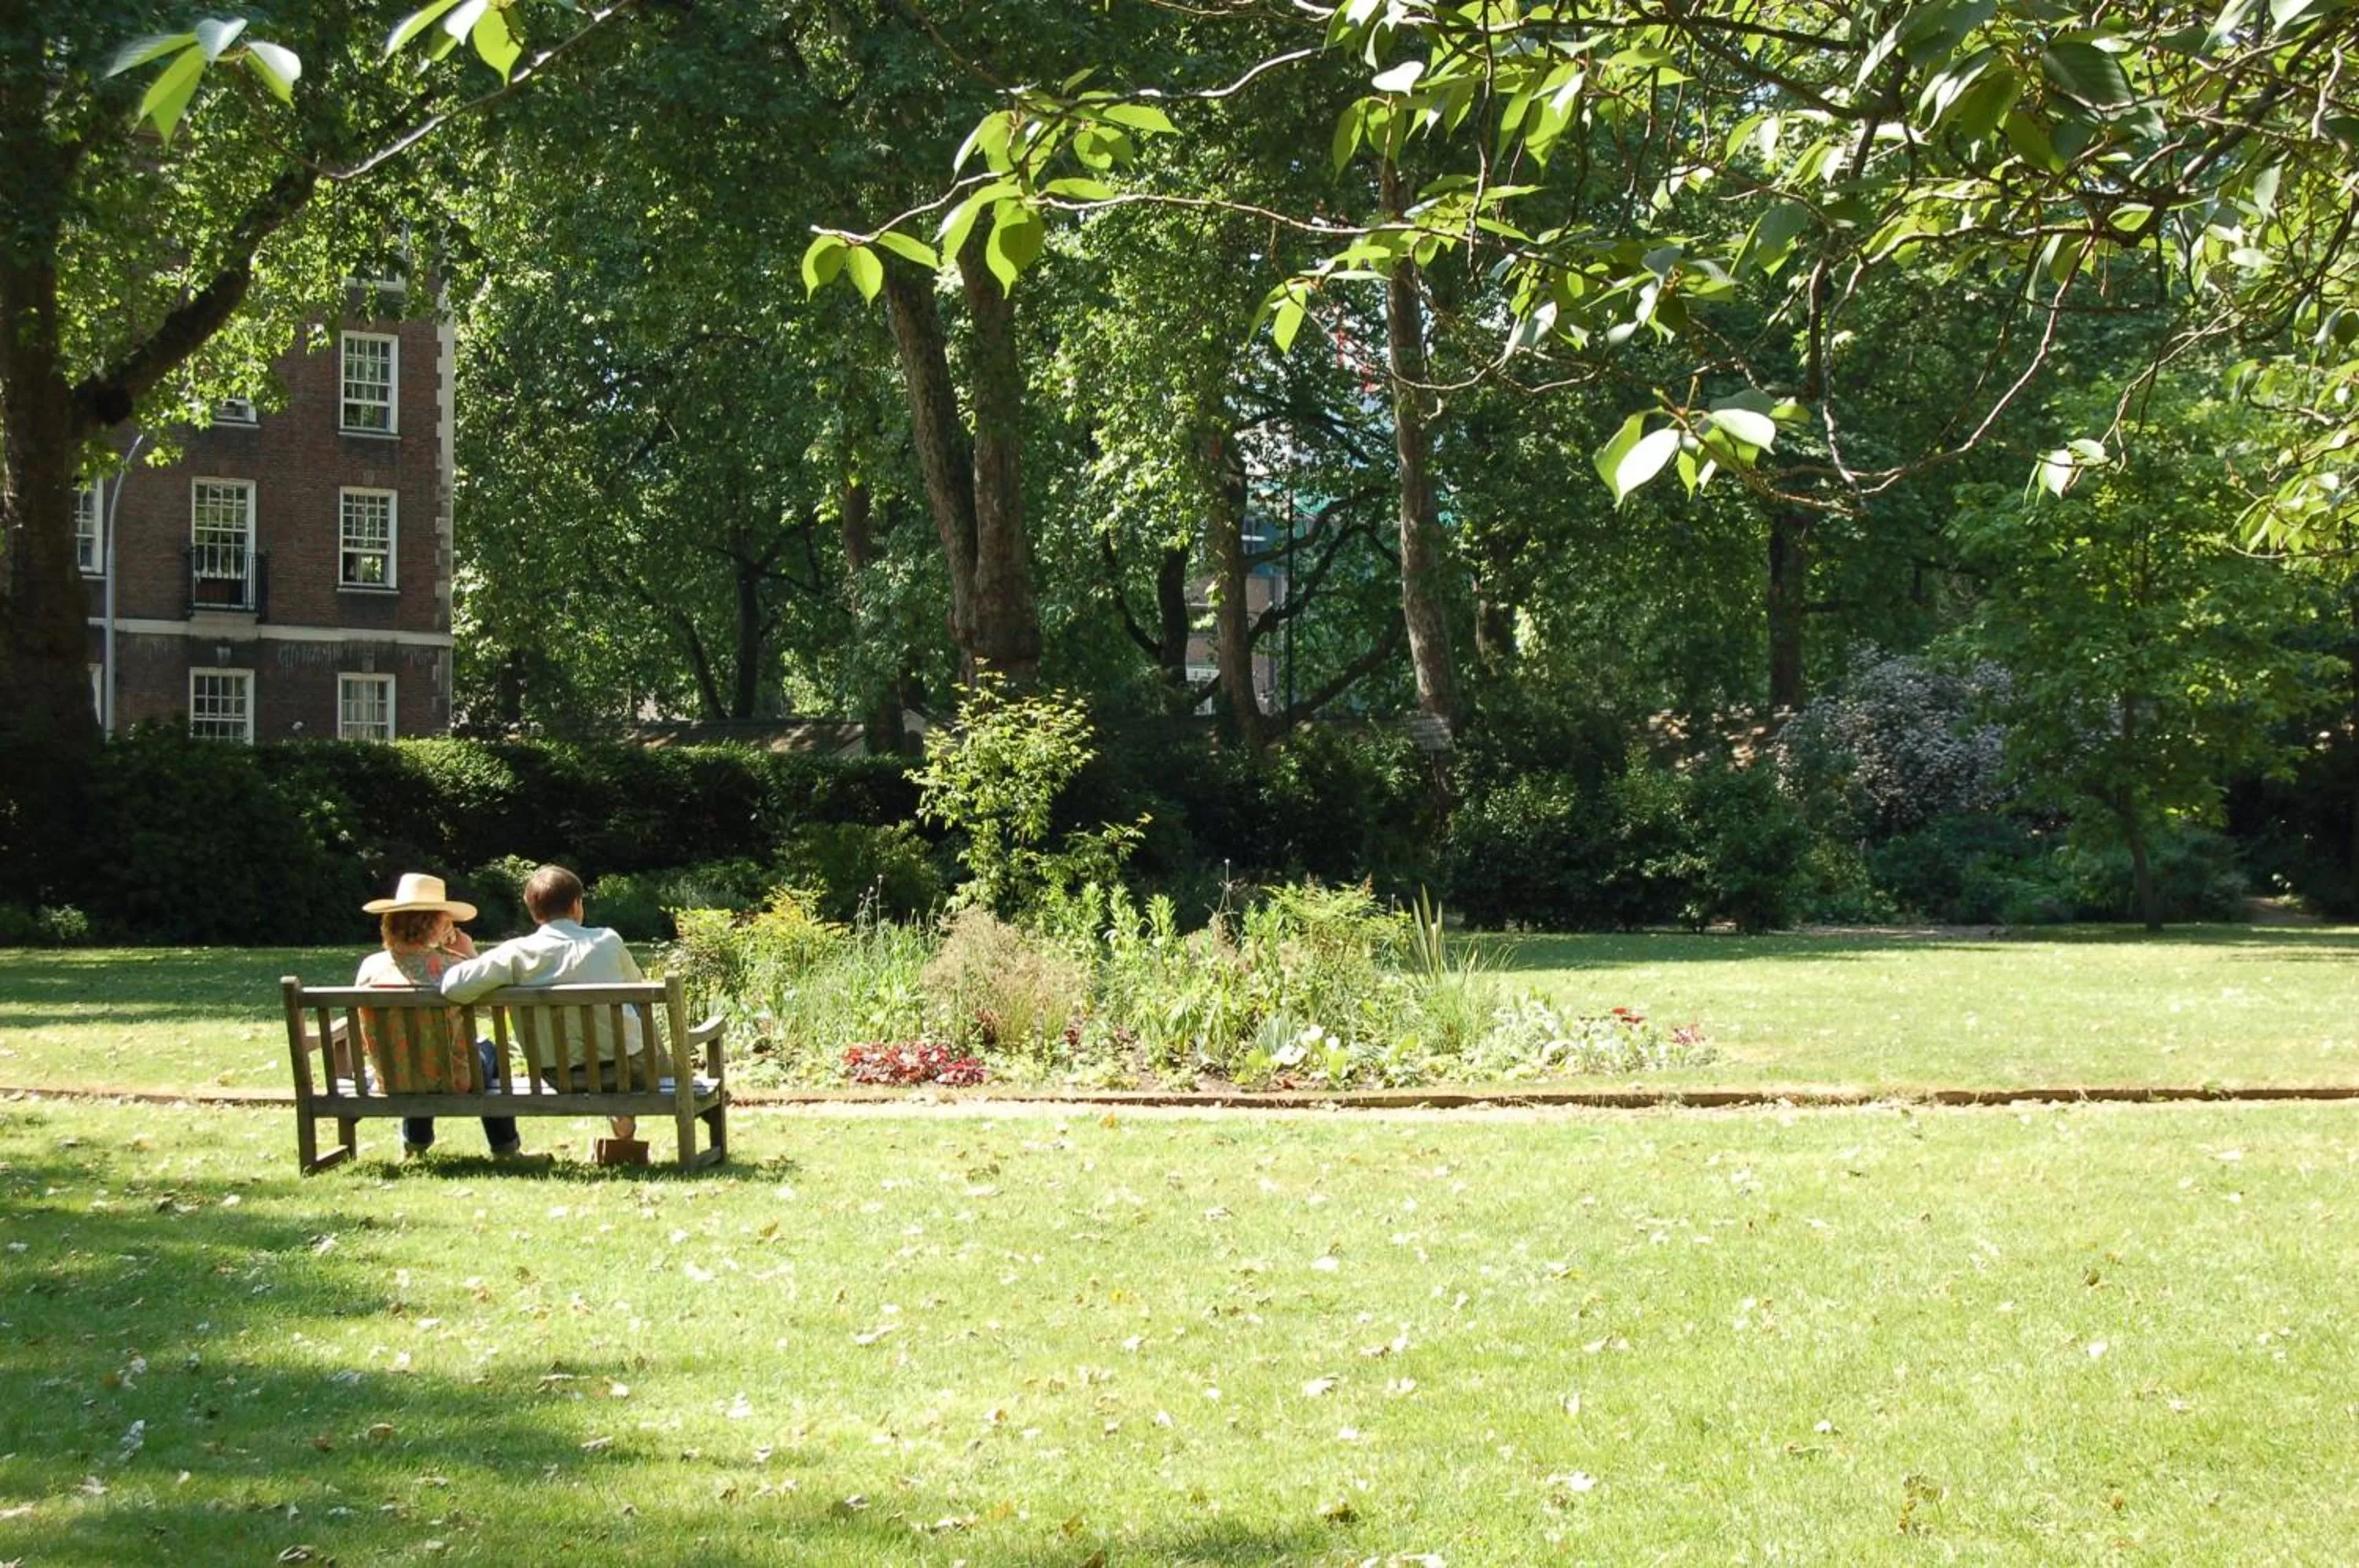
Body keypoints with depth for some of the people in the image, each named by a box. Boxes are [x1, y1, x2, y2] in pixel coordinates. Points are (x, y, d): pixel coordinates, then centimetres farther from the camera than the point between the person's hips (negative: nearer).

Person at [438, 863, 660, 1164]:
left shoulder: (517, 954, -11)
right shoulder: (607, 941, -7)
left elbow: (453, 986, -20)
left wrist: (471, 959, 2)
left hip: (562, 1079, 1)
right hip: (627, 1068, -1)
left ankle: (621, 1128, 19)